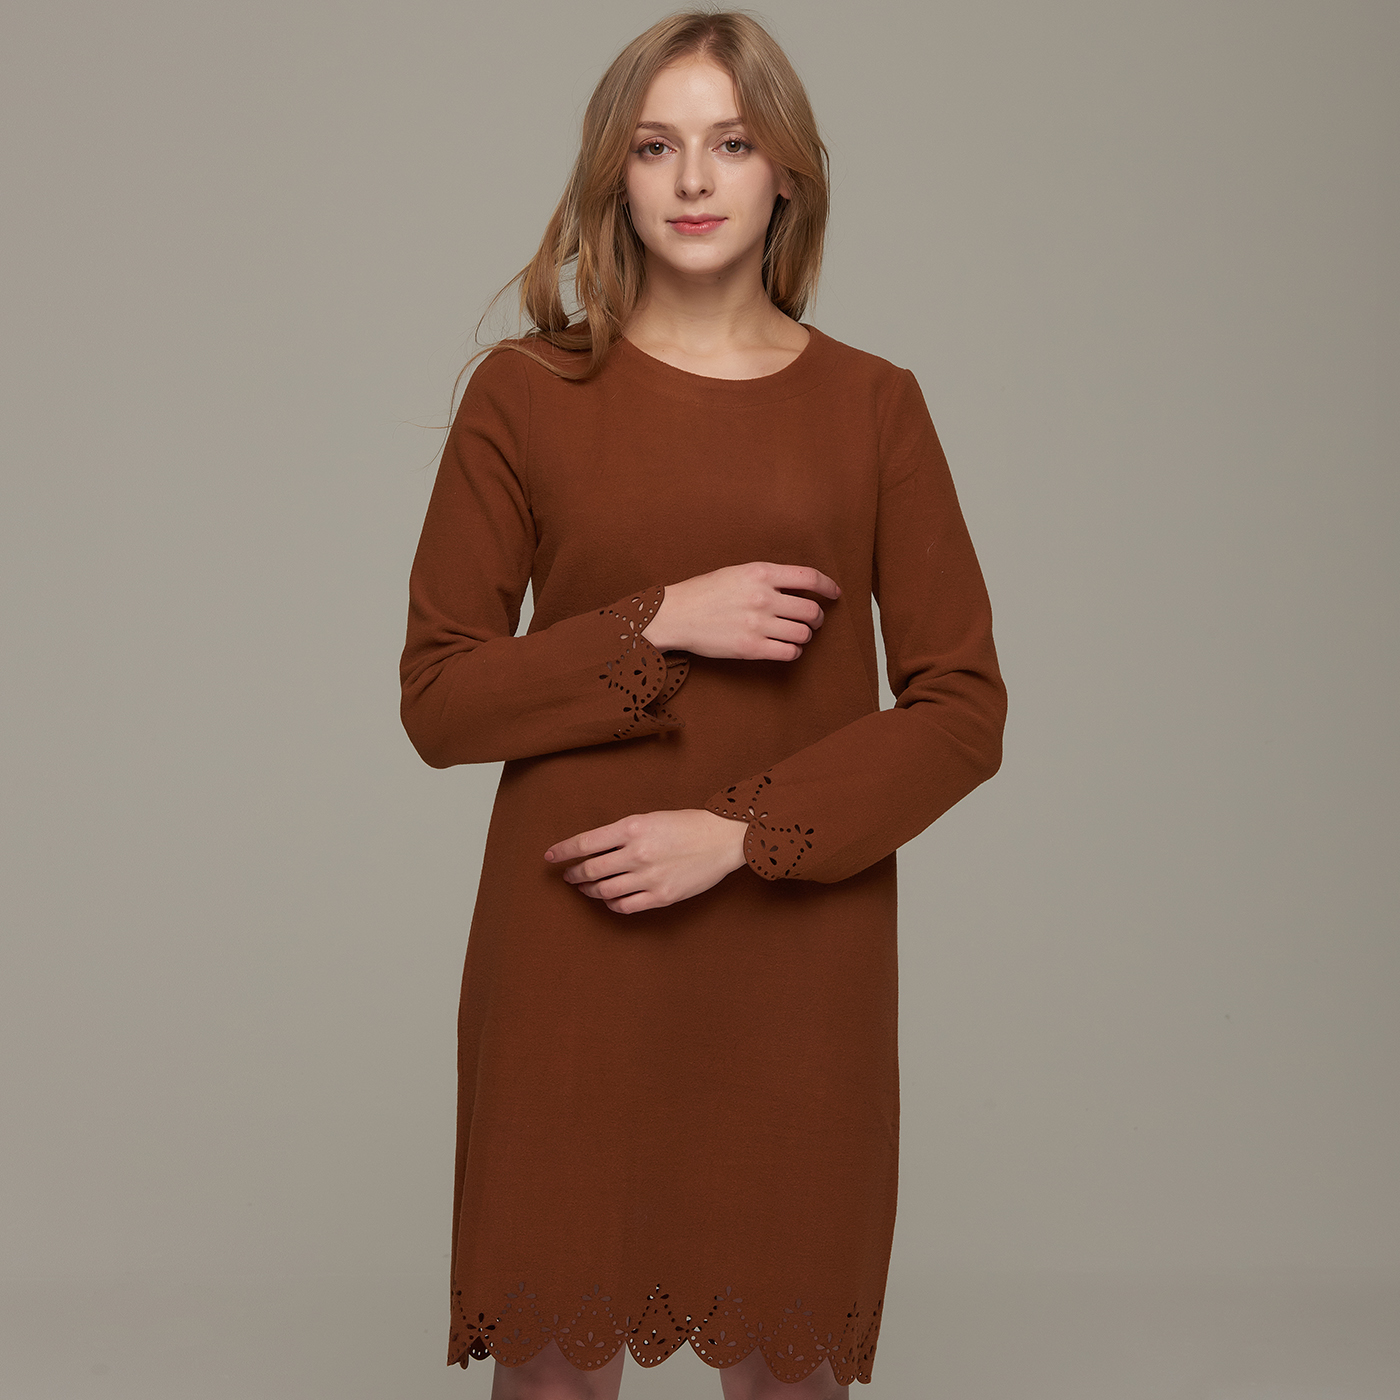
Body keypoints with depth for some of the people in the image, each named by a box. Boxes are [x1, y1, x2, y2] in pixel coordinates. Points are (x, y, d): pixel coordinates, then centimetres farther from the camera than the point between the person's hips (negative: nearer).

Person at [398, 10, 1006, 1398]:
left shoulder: (871, 405, 4)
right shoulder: (527, 391, 1)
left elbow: (963, 708, 1)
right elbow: (438, 697, 0)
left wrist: (739, 832, -11)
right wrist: (661, 626, -14)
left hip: (798, 965, 1)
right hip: (568, 962, -1)